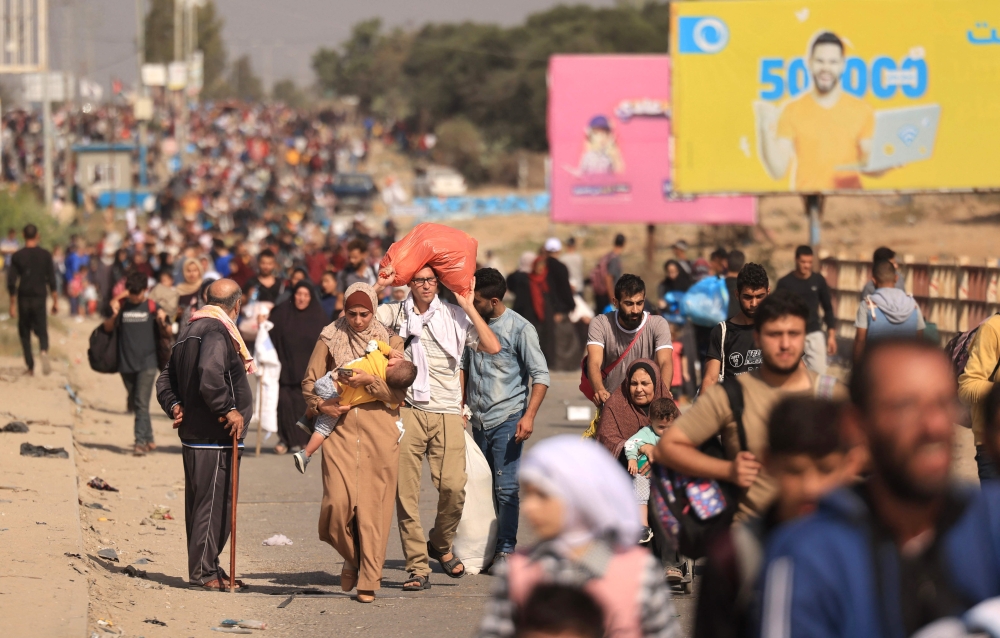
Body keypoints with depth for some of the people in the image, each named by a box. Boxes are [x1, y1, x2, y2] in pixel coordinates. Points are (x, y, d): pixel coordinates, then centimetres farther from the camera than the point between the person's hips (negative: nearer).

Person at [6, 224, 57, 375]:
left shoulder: (17, 256, -2)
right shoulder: (45, 255, -1)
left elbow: (11, 283, -2)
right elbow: (52, 281, -1)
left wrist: (12, 304, 5)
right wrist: (55, 301, 5)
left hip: (23, 299, 0)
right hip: (39, 299, 0)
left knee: (25, 333, 11)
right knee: (41, 330, 5)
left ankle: (30, 366, 8)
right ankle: (44, 351, -27)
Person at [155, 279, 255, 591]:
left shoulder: (189, 331, 17)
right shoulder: (216, 331, -14)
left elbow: (166, 378, 21)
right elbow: (210, 374, -30)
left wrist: (174, 406, 8)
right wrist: (229, 409, -23)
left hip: (193, 433, 10)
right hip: (215, 437, -10)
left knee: (200, 503, 14)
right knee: (214, 503, -6)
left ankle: (205, 568, 21)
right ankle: (204, 571, -4)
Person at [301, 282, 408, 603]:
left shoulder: (390, 342, 7)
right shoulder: (330, 339, 9)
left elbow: (398, 393, 0)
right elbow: (309, 381, 11)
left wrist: (369, 381, -16)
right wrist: (320, 404, -8)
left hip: (379, 432, 0)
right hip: (340, 430, 0)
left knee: (373, 507, -3)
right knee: (338, 501, -14)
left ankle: (369, 581, 4)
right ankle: (351, 558, 14)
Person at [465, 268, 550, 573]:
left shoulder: (520, 329, -7)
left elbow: (541, 375, -7)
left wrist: (529, 416, -17)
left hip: (507, 419, -6)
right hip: (479, 419, 6)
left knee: (505, 487, -8)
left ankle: (506, 549, -3)